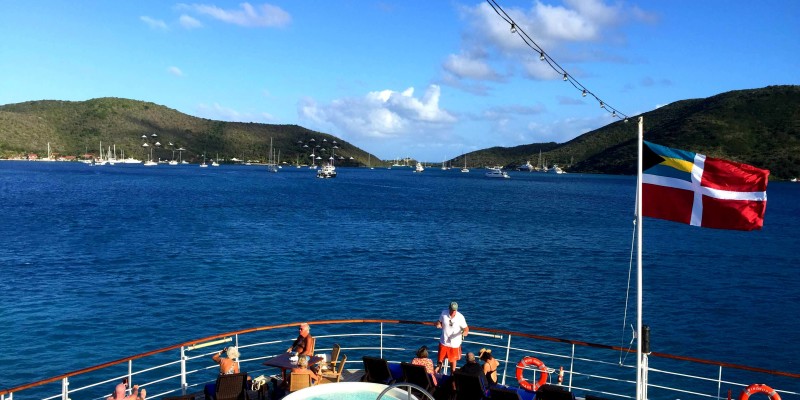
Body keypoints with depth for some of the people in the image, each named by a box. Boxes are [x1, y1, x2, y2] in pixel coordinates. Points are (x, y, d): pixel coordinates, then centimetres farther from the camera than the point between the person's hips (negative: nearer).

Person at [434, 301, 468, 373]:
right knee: (440, 359, 16)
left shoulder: (460, 317, -21)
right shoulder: (444, 313, -13)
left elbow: (466, 328, -14)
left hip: (455, 343, -2)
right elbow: (440, 322, 3)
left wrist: (465, 332, -37)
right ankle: (436, 373, 41)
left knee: (453, 360, 15)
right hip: (444, 342, 3)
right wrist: (438, 324, -20)